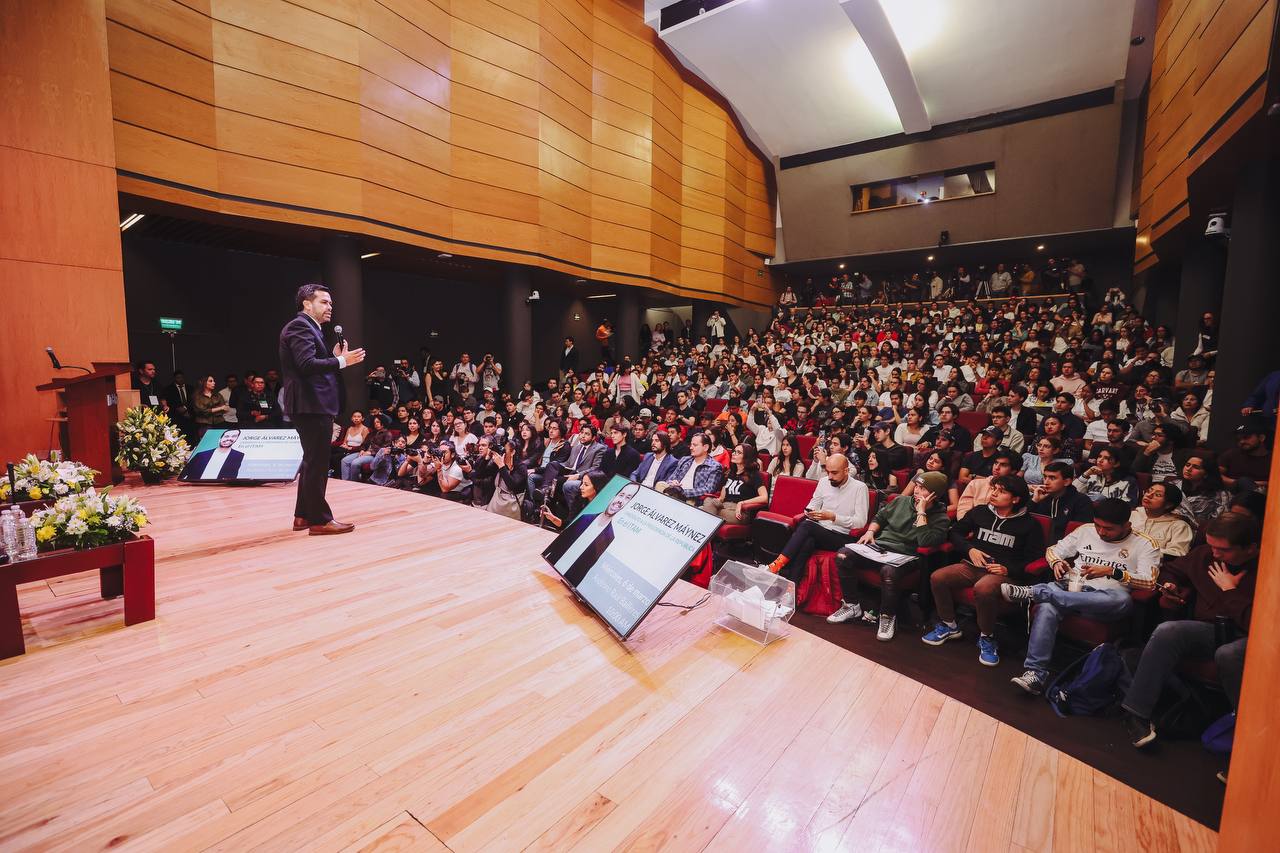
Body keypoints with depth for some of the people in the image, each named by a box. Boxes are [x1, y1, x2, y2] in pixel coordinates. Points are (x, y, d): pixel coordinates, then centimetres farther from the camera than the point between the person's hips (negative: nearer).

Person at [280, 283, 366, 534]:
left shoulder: (309, 328, 21)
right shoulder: (300, 326, -11)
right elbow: (307, 364, -24)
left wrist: (335, 357, 7)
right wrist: (341, 361, -19)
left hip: (313, 405, 11)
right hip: (311, 405, -11)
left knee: (313, 462, 16)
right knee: (317, 463, -6)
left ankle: (303, 516, 25)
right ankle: (320, 519, 1)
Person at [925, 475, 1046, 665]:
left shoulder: (1029, 524, 4)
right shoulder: (980, 512, 12)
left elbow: (1035, 558, -1)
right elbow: (956, 531, 18)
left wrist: (1008, 570, -15)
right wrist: (970, 549, 0)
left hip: (1004, 573, -4)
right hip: (972, 566, 4)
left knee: (983, 588, -39)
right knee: (937, 577, -23)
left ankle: (986, 637, -12)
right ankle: (949, 626, 0)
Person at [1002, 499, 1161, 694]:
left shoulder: (1144, 545, 7)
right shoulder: (1085, 531, 17)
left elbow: (1150, 582, -7)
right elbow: (1053, 550, 21)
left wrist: (1111, 571, -19)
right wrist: (1057, 562, -2)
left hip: (1105, 601, -2)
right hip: (1072, 588, 2)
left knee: (1122, 600, -41)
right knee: (1047, 608, -34)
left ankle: (1034, 592, -41)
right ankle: (1035, 674, -37)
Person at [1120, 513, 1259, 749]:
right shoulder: (1205, 554, 4)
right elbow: (1173, 570, 26)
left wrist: (1229, 589, -14)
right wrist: (1171, 586, 6)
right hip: (1210, 630, 4)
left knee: (1228, 654, -39)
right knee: (1167, 631, -28)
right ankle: (1136, 713, -28)